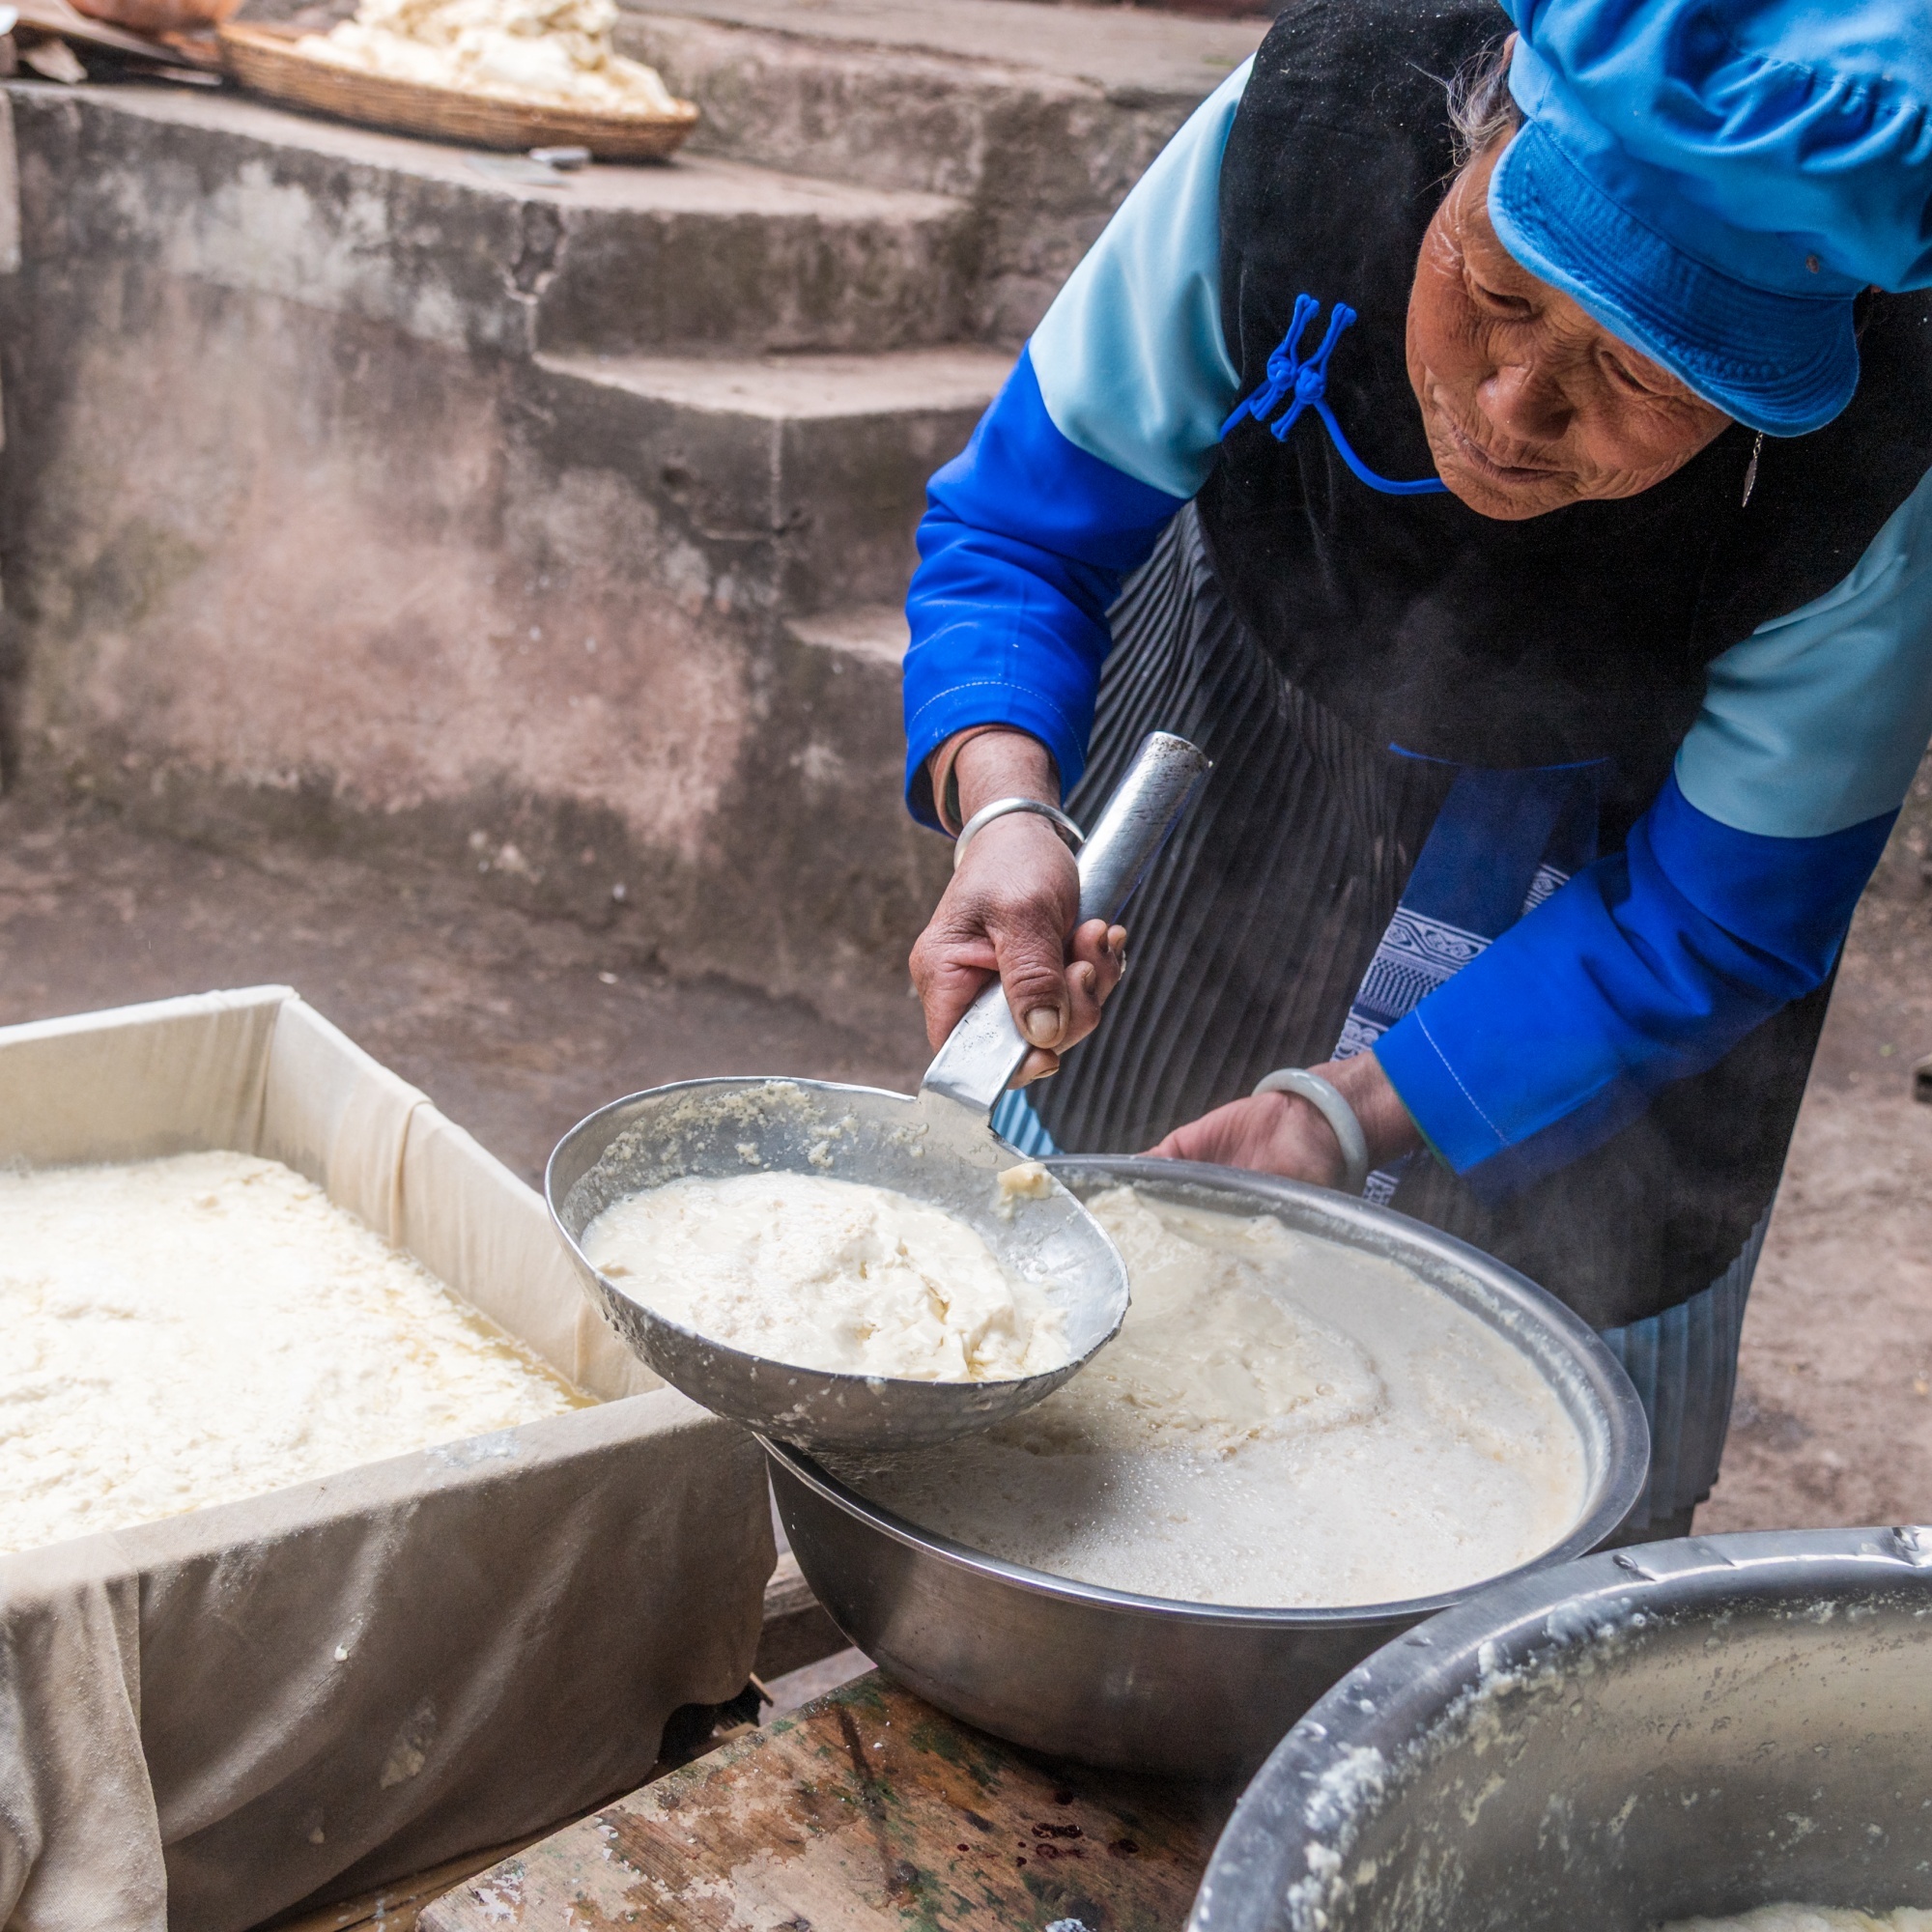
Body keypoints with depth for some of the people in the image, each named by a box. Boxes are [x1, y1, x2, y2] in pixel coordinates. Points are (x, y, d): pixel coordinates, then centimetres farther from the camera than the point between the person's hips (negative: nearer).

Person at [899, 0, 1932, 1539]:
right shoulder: (1306, 124, -34)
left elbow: (1718, 918, -22)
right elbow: (1021, 522, -22)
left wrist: (1355, 1107, -31)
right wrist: (1004, 806, -42)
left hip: (1606, 840, -1)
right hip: (1257, 719, 2)